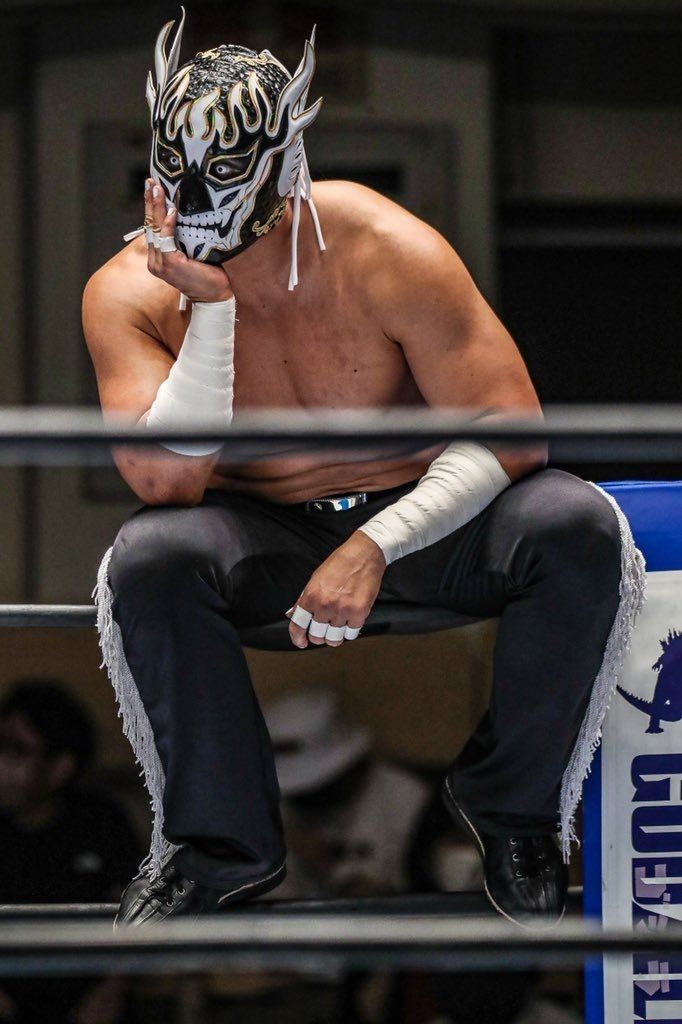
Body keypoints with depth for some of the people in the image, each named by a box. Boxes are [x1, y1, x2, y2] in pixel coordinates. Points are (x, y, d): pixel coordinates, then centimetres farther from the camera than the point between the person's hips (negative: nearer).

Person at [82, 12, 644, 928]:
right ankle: (217, 841, -14)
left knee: (582, 531, -30)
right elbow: (166, 482, -25)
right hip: (259, 533, 0)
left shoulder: (391, 255, -19)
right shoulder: (130, 294, -14)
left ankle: (513, 803, -8)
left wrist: (375, 547, -31)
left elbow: (508, 431, -19)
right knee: (145, 560, -34)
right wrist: (210, 308, -32)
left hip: (420, 512, 0)